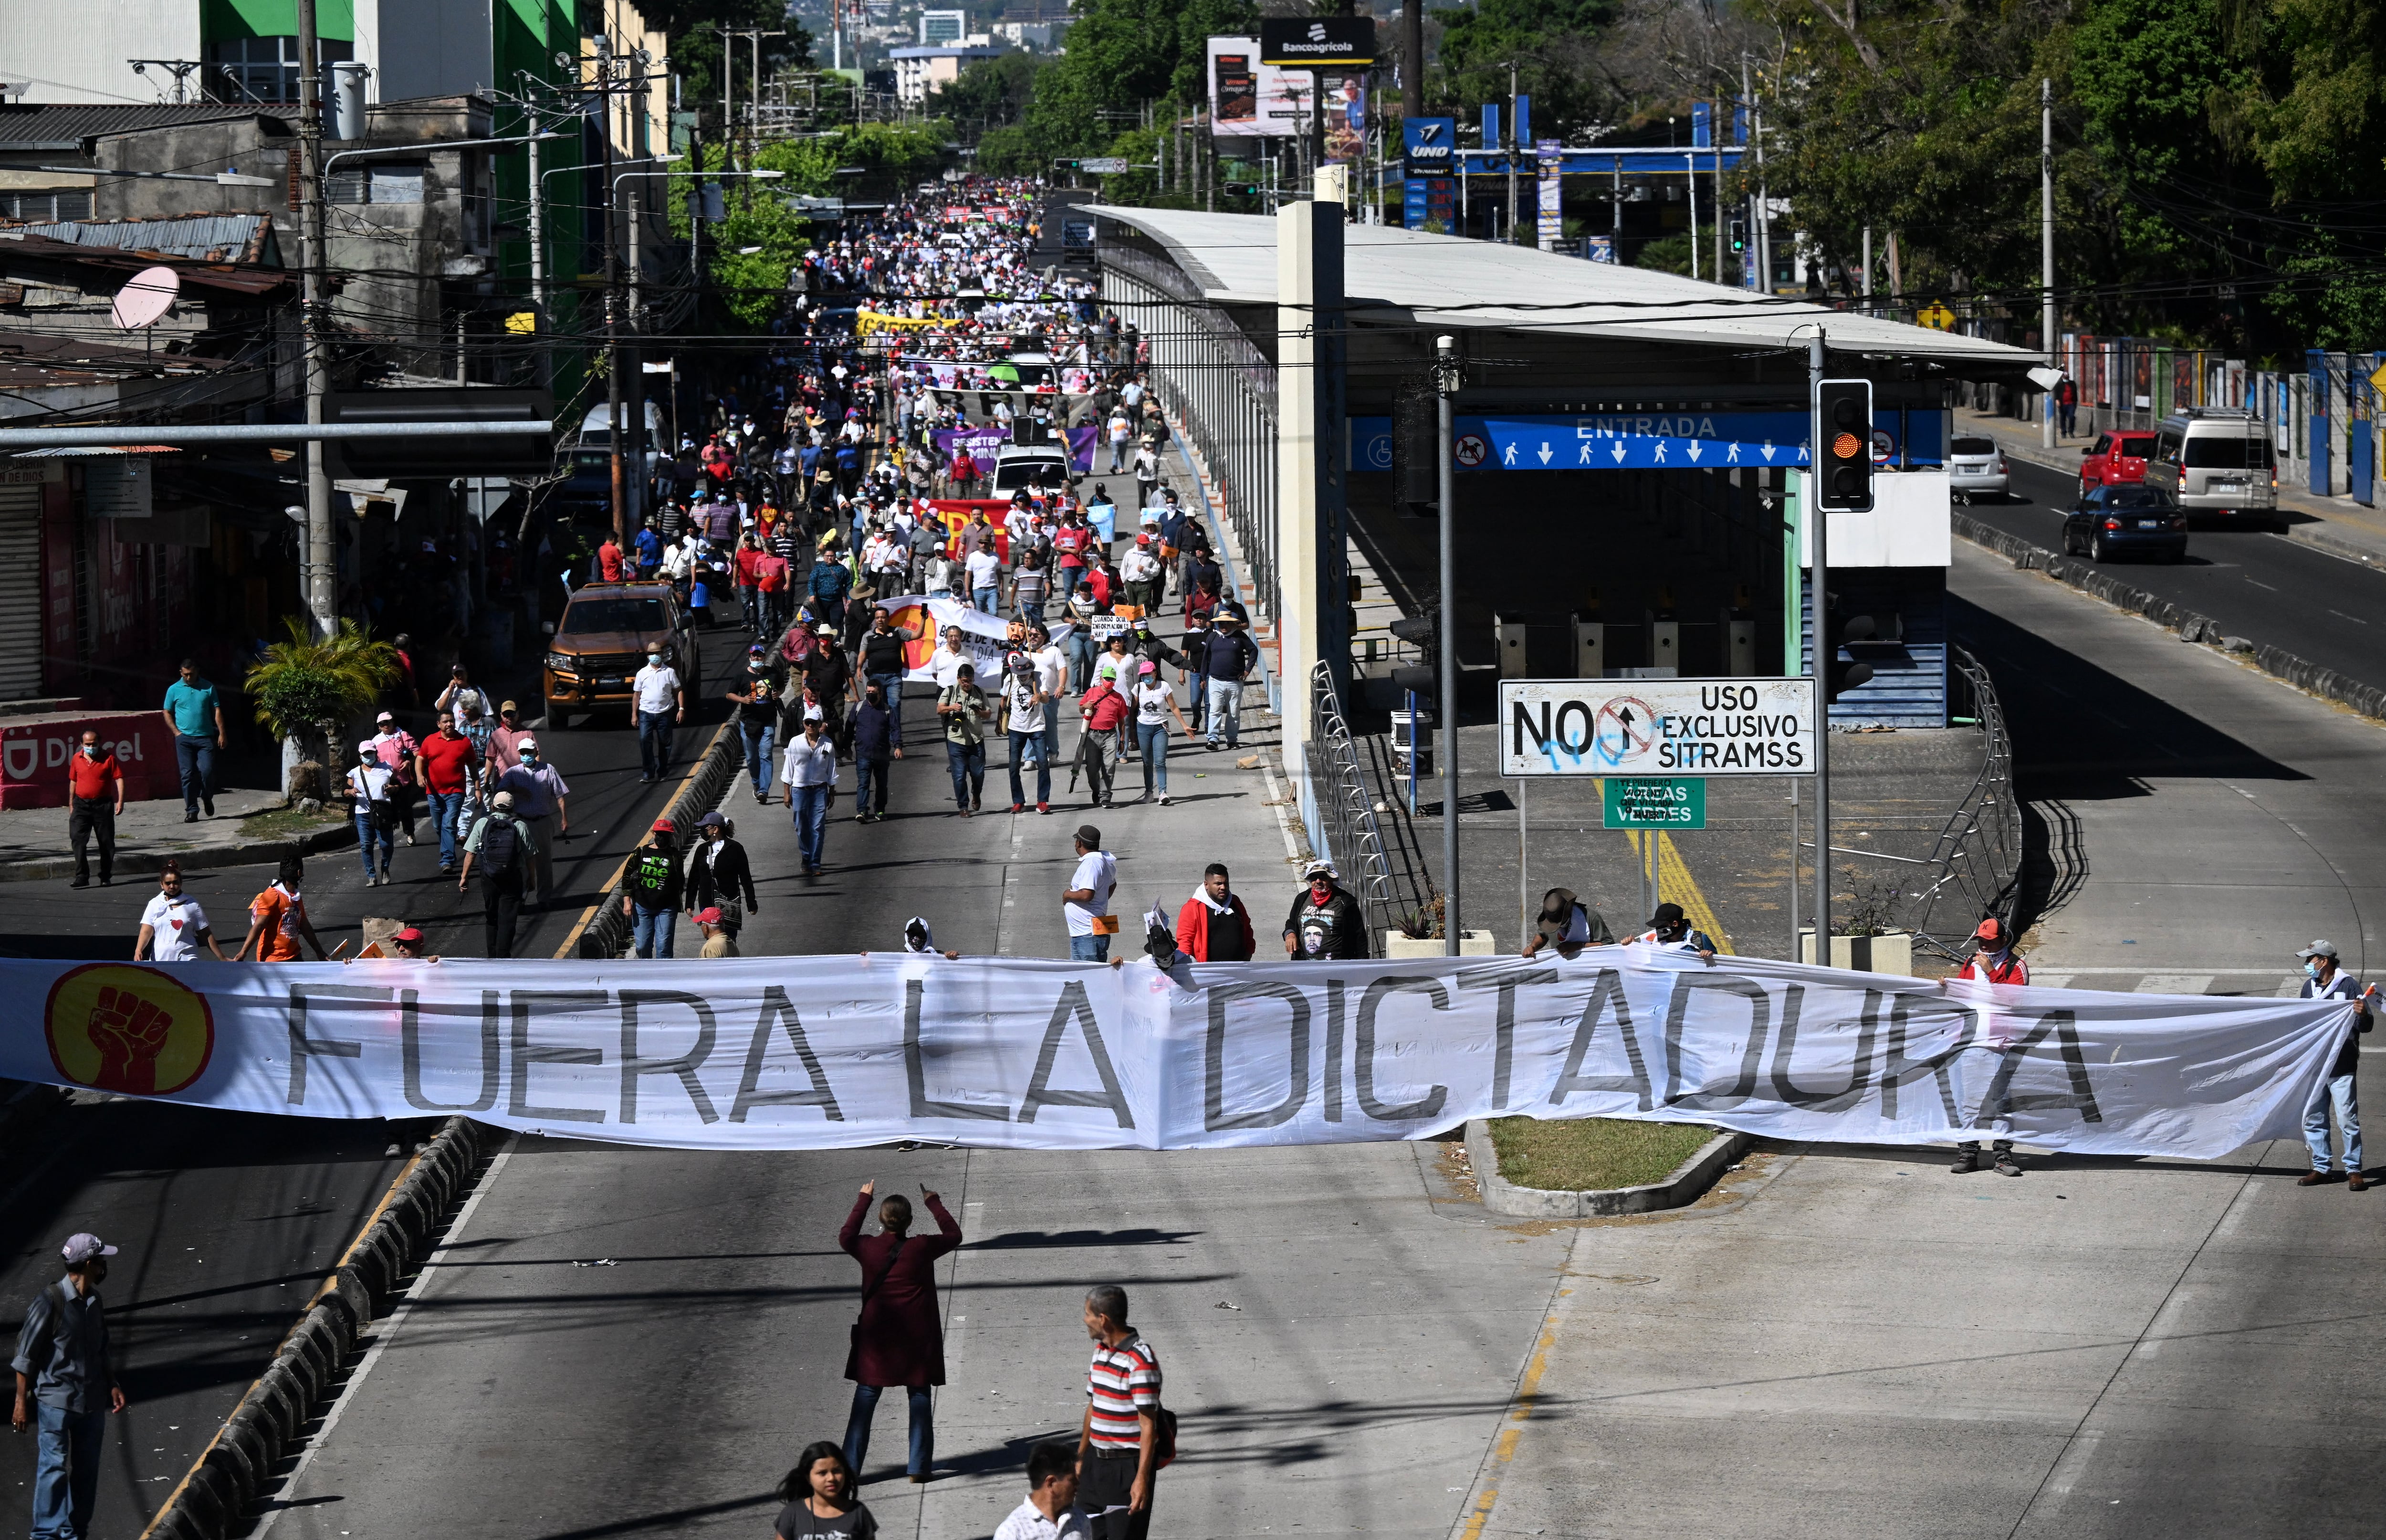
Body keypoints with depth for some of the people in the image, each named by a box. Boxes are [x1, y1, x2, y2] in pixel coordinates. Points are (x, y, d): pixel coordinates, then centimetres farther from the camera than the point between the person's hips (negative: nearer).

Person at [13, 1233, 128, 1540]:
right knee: (54, 1467, -6)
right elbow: (26, 1355, -8)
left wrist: (112, 1386, 11)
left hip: (92, 1401, 7)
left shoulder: (94, 1302, 10)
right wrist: (22, 1402, -8)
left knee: (87, 1470, 9)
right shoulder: (51, 1301, -12)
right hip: (56, 1400, -7)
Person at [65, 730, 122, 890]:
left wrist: (120, 801, -11)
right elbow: (73, 781, 16)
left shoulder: (109, 758, -3)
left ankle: (106, 877, 17)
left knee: (106, 842, 5)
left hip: (103, 805, -2)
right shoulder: (77, 759, 6)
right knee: (78, 840, -10)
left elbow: (119, 778, -3)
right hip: (81, 804, 2)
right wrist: (71, 804, 17)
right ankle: (82, 877, -10)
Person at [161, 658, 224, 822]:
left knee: (207, 771, -9)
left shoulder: (208, 688, 6)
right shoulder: (174, 690, 6)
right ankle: (191, 810, 1)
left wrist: (222, 733, 0)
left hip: (205, 737, 0)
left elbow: (217, 711, 8)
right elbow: (167, 713, 11)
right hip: (184, 739, 0)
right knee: (188, 774, -4)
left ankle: (207, 799, 21)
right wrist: (177, 732, -1)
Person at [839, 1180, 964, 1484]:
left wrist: (863, 1201, 24)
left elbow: (846, 1237, 16)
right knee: (919, 1400, 8)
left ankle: (851, 1466, 6)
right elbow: (953, 1235, 7)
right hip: (917, 1338, -1)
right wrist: (933, 1203, 19)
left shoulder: (868, 1249, -8)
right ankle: (919, 1467, 8)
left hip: (876, 1337, 1)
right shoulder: (922, 1248, -12)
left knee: (865, 1401, 7)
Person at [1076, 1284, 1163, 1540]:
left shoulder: (1140, 1360, -19)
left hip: (1128, 1465, -9)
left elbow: (1148, 1425, -19)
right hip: (1097, 1460, 9)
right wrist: (1081, 1458, 21)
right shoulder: (1100, 1351, 9)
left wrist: (1142, 1478, -22)